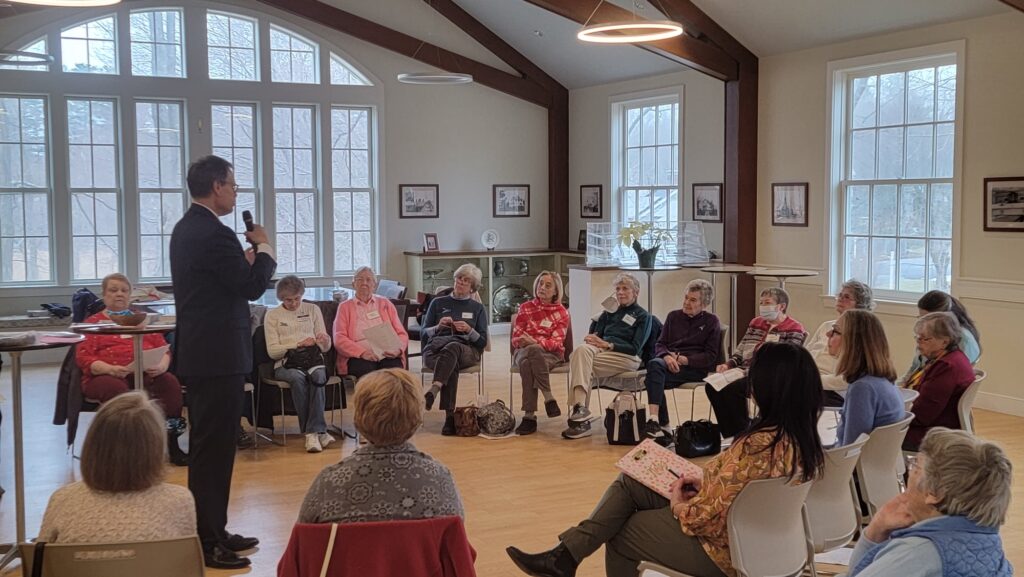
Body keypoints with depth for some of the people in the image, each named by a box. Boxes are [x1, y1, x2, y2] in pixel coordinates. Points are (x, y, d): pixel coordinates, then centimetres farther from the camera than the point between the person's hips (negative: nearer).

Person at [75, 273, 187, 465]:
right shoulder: (93, 323, 16)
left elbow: (164, 349, 16)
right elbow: (83, 357, 2)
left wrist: (161, 365, -9)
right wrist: (110, 369, -18)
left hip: (146, 374, 2)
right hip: (107, 376, -2)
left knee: (170, 382, -30)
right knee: (117, 389, -39)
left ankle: (172, 445, -29)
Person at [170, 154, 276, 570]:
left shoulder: (186, 228, 13)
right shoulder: (215, 234, -19)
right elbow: (253, 286, -17)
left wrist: (248, 258, 8)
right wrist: (263, 248, -2)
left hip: (198, 352, 11)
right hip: (218, 356, -11)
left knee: (209, 445, 16)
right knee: (213, 447, -5)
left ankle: (211, 531, 25)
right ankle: (207, 543, 0)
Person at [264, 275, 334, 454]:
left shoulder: (313, 309, 17)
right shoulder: (272, 315, 11)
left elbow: (326, 348, 14)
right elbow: (272, 351, 2)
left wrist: (324, 341, -11)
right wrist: (298, 344, -10)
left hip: (313, 359, 1)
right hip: (286, 363, -1)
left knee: (318, 376, -35)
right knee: (298, 378, -36)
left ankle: (312, 432, -36)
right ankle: (318, 430, -32)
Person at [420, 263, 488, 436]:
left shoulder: (478, 308, 19)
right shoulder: (438, 303, 20)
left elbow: (482, 342, 11)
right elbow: (423, 333, 15)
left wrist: (469, 330, -9)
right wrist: (438, 327, -5)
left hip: (466, 351, 0)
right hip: (435, 348, 0)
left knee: (452, 347, -39)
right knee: (451, 364, -38)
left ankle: (434, 390, -58)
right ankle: (450, 415, -45)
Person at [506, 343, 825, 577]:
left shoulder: (760, 443, -32)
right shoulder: (805, 437, -3)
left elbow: (708, 517, -28)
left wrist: (679, 505, -8)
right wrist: (705, 484, 1)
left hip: (723, 547, -9)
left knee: (620, 533, 11)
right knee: (627, 485, 10)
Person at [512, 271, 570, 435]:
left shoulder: (561, 312, 8)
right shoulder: (526, 308, 15)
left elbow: (556, 341, -5)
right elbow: (516, 337, 8)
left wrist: (535, 342, -23)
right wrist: (524, 341, -17)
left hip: (551, 354, -2)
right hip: (524, 351, 2)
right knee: (526, 363, -37)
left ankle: (529, 415, -38)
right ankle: (549, 398, -37)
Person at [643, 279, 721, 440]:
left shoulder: (711, 322, 10)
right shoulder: (674, 316, 21)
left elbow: (711, 356, 1)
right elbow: (660, 344, 16)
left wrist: (683, 359, -14)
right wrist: (667, 357, -10)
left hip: (695, 368, -4)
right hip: (670, 363, 4)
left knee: (654, 373, -32)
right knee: (654, 364, -34)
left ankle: (654, 420, -39)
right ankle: (658, 422, -37)